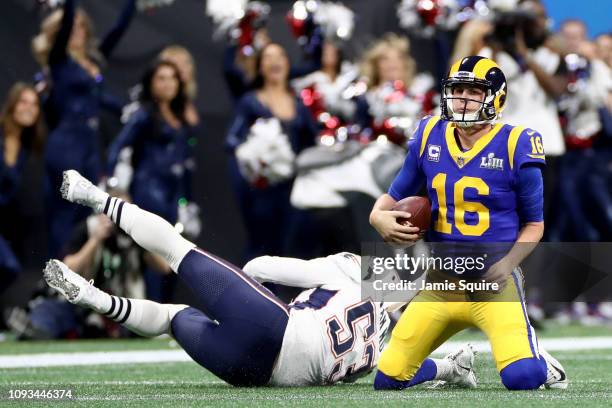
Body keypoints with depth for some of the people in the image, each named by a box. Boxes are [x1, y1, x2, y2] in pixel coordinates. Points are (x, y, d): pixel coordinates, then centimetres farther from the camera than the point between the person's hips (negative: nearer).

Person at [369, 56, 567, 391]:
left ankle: (536, 358, 11)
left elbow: (533, 224, 1)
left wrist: (507, 264, -16)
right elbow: (396, 194, 14)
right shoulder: (429, 137, 1)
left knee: (521, 378, -27)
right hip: (442, 281, 4)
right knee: (388, 381, -1)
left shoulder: (514, 147, -9)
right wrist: (379, 216, -9)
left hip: (493, 282, -4)